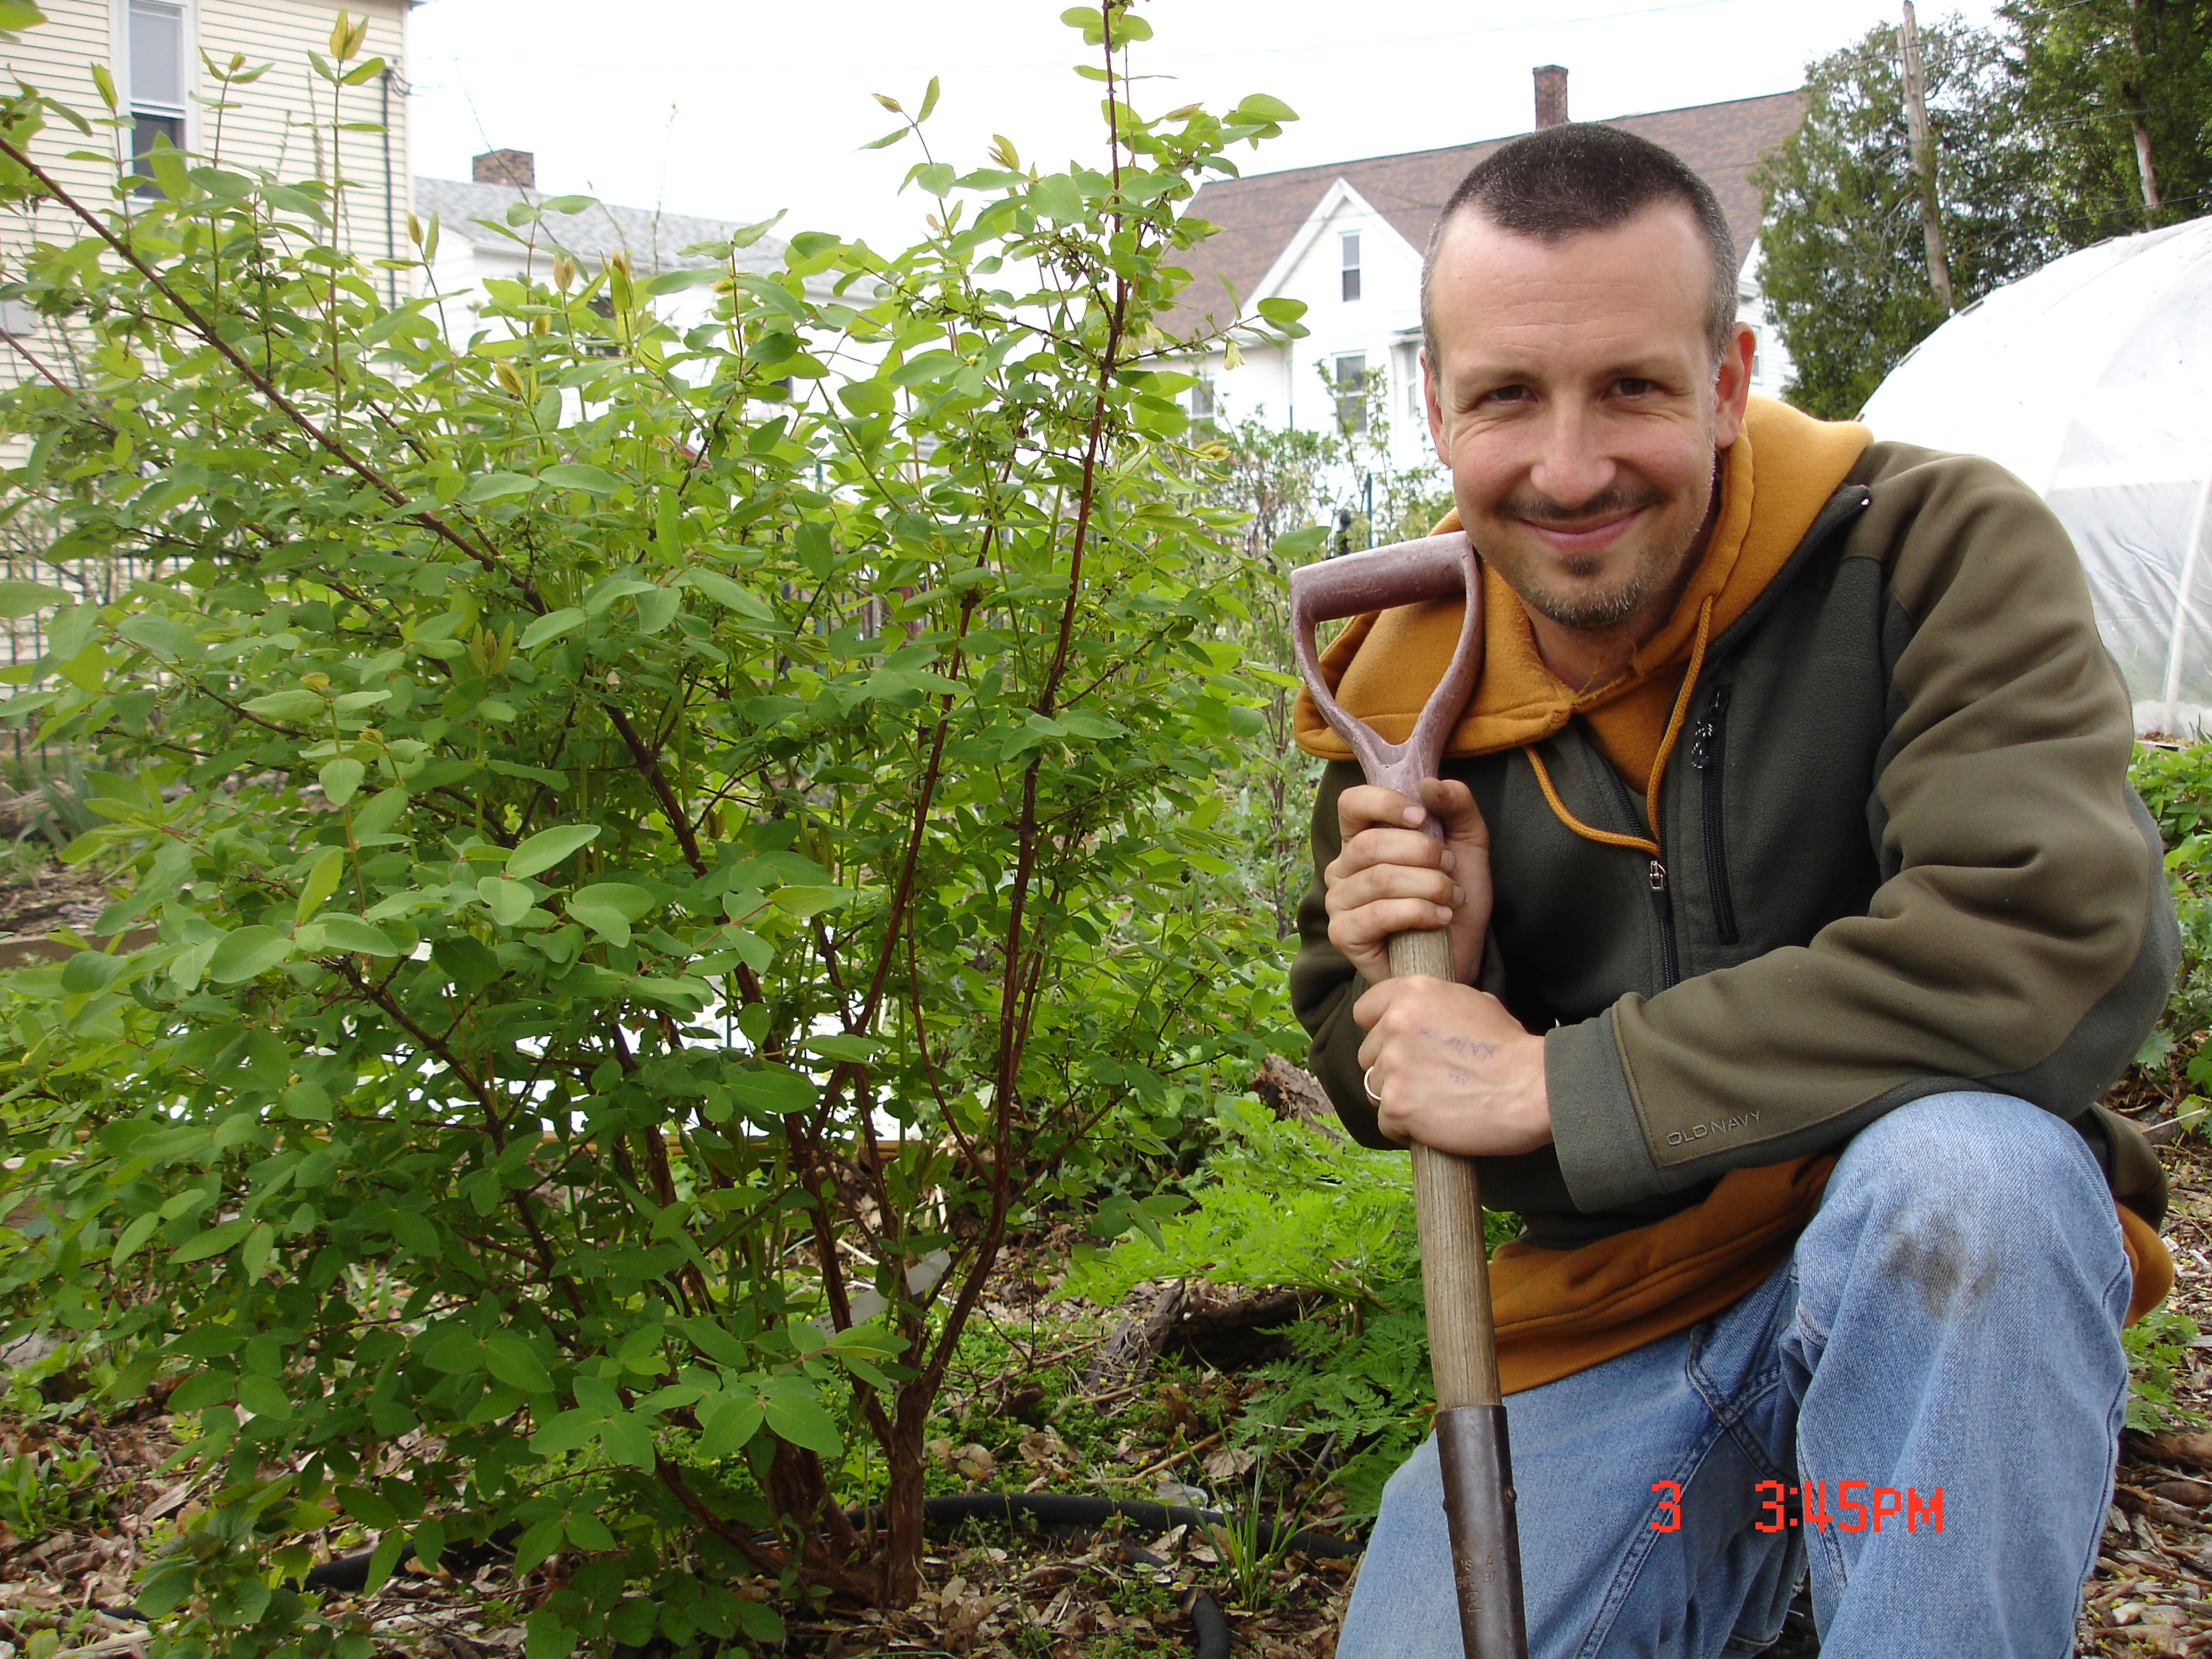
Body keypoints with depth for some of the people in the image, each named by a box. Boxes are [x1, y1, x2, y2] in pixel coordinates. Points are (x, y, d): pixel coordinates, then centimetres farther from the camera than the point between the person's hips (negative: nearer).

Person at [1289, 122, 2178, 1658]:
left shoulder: (1938, 547, -13)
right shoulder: (1410, 696, -1)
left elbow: (2068, 935, -29)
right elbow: (1384, 1086, 11)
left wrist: (1557, 1083, -24)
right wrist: (1419, 983, -16)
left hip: (1950, 1295, -3)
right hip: (1601, 1344, 3)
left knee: (1965, 1160, -35)